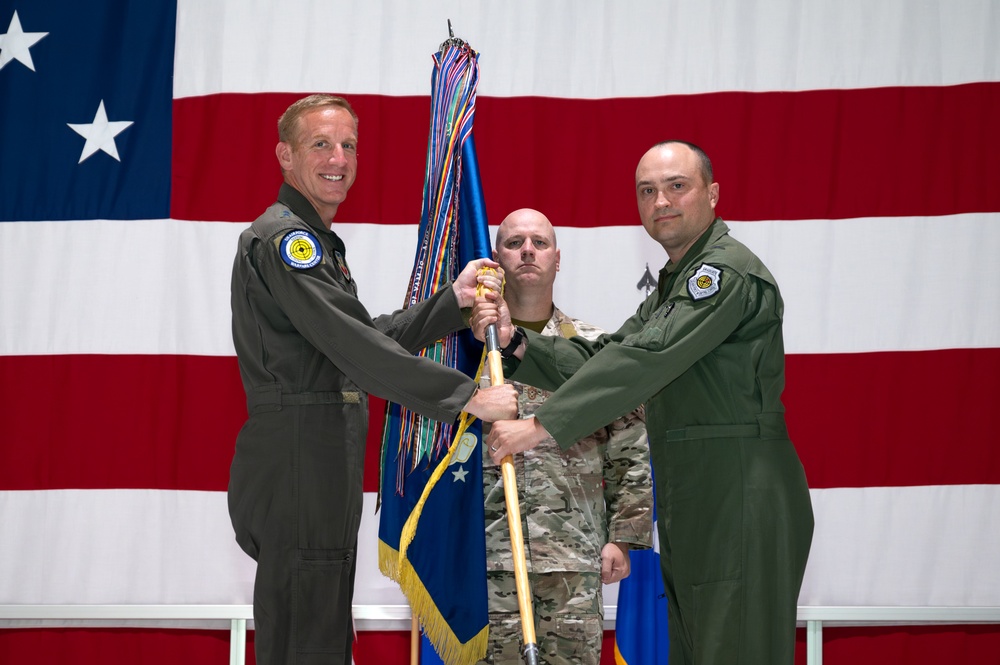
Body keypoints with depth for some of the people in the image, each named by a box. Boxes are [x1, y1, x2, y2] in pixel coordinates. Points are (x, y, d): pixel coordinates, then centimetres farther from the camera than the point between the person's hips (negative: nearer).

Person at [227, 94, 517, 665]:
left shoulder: (319, 243, 23)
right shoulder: (281, 238, -12)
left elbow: (372, 337, 20)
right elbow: (359, 350, -19)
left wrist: (454, 300, 12)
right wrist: (468, 397, -17)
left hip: (326, 472, 11)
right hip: (294, 465, -11)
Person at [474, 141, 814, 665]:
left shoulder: (730, 271, -12)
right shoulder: (672, 287, 23)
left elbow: (643, 360, -21)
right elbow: (601, 358, 14)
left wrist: (541, 426, -21)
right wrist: (514, 341, -2)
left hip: (743, 510, -10)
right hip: (693, 517, 10)